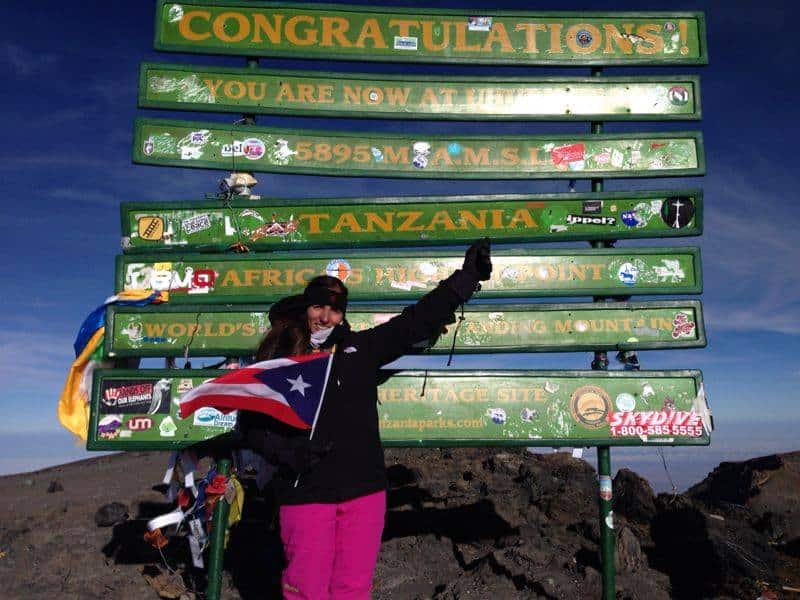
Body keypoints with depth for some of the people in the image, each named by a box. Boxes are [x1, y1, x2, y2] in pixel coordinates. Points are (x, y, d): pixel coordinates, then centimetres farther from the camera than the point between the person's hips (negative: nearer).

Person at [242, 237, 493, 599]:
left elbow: (417, 320, 8)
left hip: (364, 490, 2)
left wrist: (466, 278, 6)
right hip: (305, 493, -2)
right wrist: (287, 451, -14)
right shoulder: (279, 360, 2)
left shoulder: (362, 348, 7)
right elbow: (252, 422, 3)